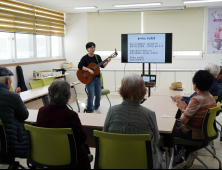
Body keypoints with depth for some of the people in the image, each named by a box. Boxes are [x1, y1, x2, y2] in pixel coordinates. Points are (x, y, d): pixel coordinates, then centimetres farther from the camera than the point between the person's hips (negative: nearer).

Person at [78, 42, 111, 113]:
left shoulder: (97, 57, 7)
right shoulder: (85, 58, -8)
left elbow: (102, 66, 9)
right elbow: (80, 66, -19)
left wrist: (107, 62, -8)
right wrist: (89, 70, -27)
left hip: (97, 78, 5)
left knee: (98, 94, 15)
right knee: (91, 95, -10)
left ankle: (96, 106, 40)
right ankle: (89, 111, 3)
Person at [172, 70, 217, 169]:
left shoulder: (197, 99, -28)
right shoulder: (211, 97, 0)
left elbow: (183, 120, -24)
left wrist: (183, 110, -5)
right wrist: (185, 108, 7)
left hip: (195, 134, -8)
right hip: (205, 131, 9)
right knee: (176, 124, 25)